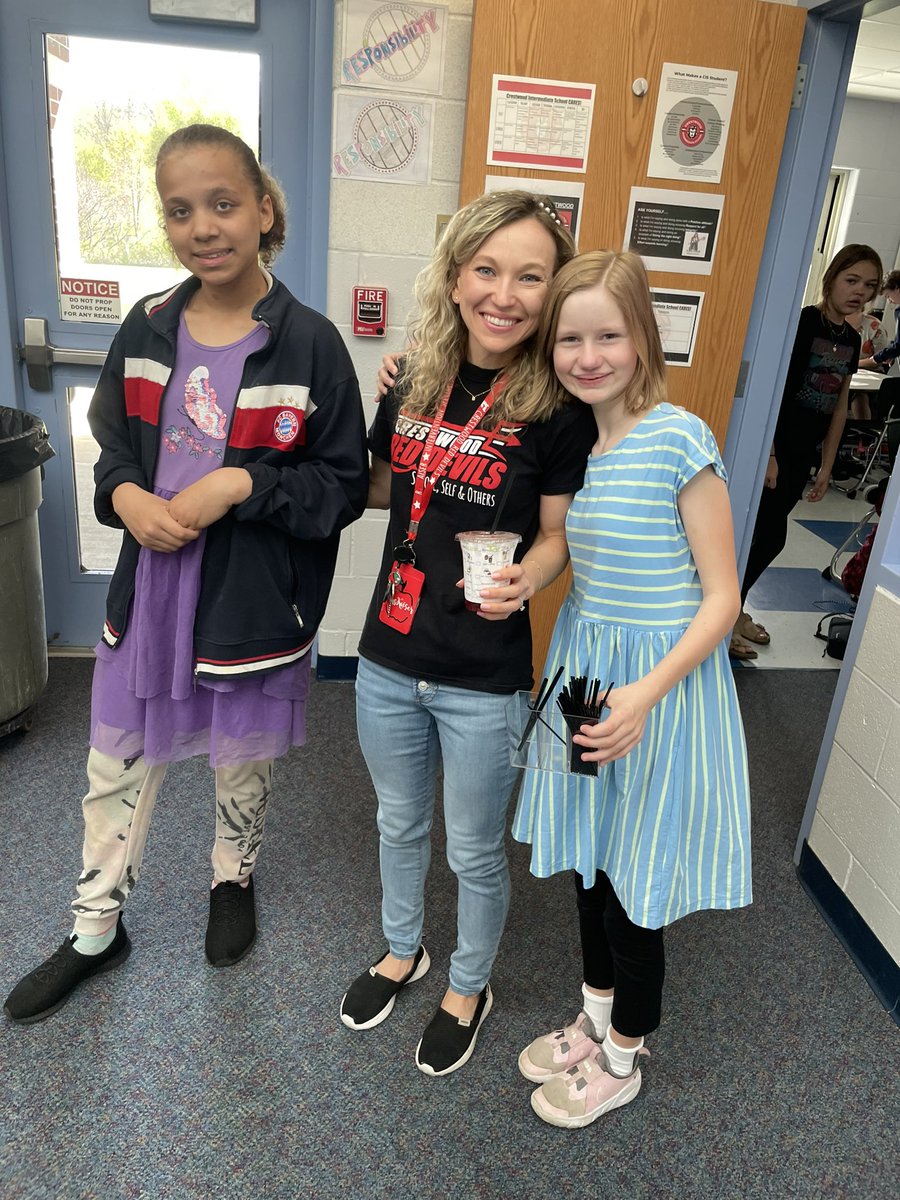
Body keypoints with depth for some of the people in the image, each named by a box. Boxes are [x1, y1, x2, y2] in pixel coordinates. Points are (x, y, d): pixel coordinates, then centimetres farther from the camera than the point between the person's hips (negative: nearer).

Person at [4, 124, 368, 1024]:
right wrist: (125, 495, -12)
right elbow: (112, 446, 10)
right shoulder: (146, 331, 0)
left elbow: (343, 488, -10)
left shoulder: (309, 344, -12)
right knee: (115, 771, 17)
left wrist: (242, 485, -24)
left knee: (242, 769, 19)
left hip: (253, 608, -3)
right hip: (148, 595, 4)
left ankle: (232, 883, 50)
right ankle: (95, 932, 40)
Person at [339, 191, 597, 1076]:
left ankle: (469, 987, 45)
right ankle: (401, 951, 53)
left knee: (474, 852, 17)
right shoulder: (416, 376, -1)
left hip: (486, 678, -4)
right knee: (399, 824, 25)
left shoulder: (556, 406, -13)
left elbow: (557, 533, -5)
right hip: (389, 659, 4)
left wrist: (522, 578, -25)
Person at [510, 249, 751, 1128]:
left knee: (632, 874, 9)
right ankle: (596, 1019, 44)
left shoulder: (679, 439, -17)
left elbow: (721, 597, -16)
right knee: (589, 855, 19)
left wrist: (645, 694, -26)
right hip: (582, 665, 6)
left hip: (663, 677, -6)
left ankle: (622, 1058, 35)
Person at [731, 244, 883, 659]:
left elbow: (839, 406, 14)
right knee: (769, 535, -5)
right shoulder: (802, 322, -12)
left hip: (803, 455, 7)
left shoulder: (851, 339, 10)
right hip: (772, 447, -7)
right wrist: (768, 454, -20)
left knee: (766, 536, 12)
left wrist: (826, 466, 13)